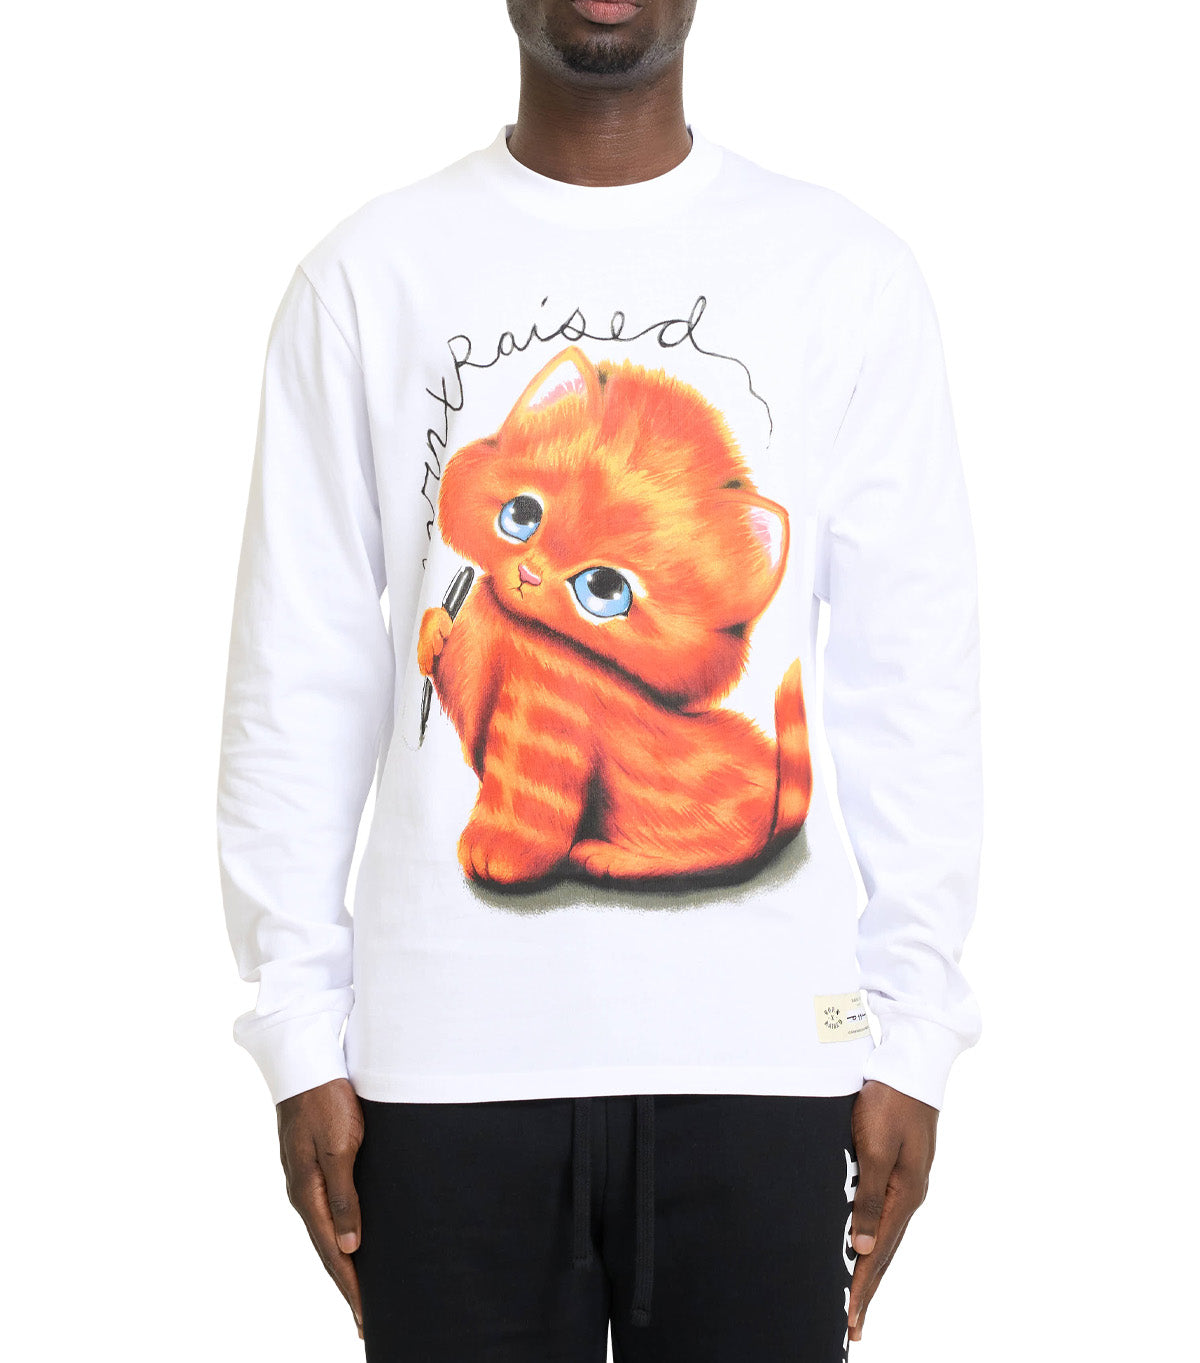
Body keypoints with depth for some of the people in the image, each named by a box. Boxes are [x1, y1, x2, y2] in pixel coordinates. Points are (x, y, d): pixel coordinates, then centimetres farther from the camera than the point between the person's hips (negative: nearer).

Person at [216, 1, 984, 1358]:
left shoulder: (850, 275, 4)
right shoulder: (368, 277, 4)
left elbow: (913, 681, 4)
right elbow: (300, 681, 3)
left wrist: (911, 1032, 1)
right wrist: (301, 1032, 0)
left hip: (767, 1051, 0)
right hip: (451, 1054, 0)